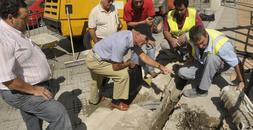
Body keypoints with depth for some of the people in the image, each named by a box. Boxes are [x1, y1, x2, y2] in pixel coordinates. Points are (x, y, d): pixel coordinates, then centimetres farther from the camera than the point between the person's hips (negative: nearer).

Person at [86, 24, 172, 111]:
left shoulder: (132, 38, -7)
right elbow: (116, 67, -26)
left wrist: (160, 67, -4)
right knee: (123, 74, -14)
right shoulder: (122, 42, -34)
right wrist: (129, 63, -8)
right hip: (95, 61, -9)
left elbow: (143, 56, -1)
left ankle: (94, 99, 58)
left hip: (97, 57, 9)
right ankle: (116, 101, 7)